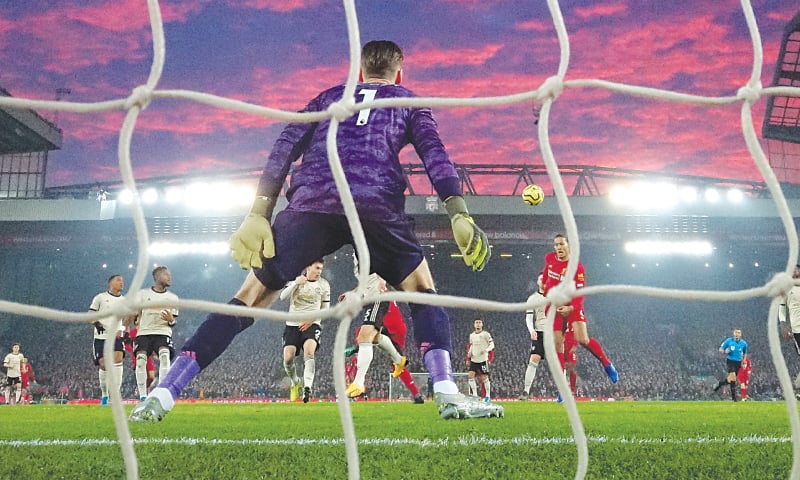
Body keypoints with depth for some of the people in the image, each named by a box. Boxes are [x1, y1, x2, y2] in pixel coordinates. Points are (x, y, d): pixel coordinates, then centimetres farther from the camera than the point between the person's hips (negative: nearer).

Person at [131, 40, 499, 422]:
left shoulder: (328, 97, 31)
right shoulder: (408, 101, 28)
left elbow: (284, 150, 16)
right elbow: (434, 153, 8)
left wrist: (258, 214, 9)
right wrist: (459, 214, -2)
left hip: (310, 204, 1)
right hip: (378, 205, -1)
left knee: (251, 298, 7)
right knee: (421, 292, 19)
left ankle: (162, 395, -1)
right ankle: (448, 395, 1)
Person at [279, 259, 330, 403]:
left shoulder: (324, 285, 4)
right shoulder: (296, 280, 3)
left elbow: (325, 309, 8)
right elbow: (283, 297, -10)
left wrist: (311, 320, -8)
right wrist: (296, 283, -23)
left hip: (312, 325, -1)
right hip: (293, 325, 1)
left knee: (309, 351, -28)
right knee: (288, 358, -9)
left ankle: (307, 388, -34)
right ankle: (295, 383, 21)